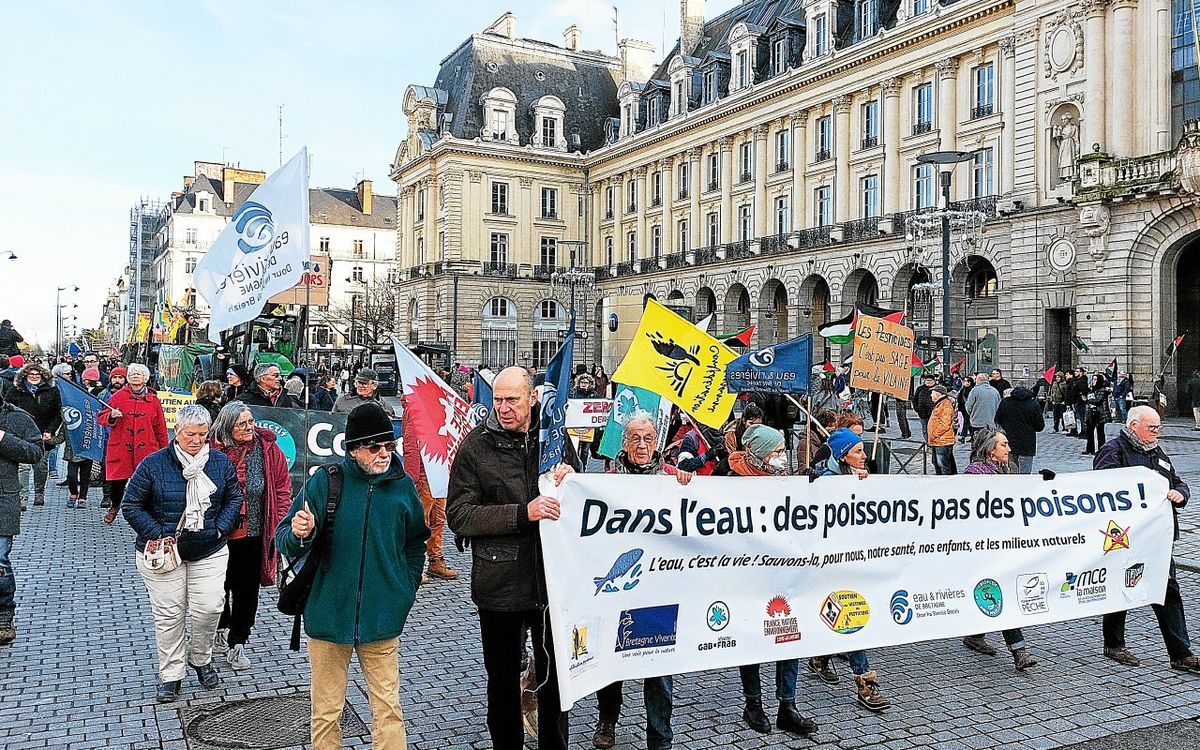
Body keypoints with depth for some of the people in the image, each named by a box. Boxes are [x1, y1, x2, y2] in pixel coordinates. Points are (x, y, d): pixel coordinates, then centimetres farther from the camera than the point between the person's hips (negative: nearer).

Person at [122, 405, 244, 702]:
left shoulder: (221, 462, 2)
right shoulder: (153, 464, -7)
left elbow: (234, 498, 12)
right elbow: (132, 506, -2)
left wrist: (220, 528, -3)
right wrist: (159, 535, -12)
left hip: (209, 551, 2)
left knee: (209, 607, -4)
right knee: (168, 613, 4)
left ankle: (200, 658, 24)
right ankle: (170, 675, 19)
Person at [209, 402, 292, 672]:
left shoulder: (268, 450, -6)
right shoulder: (213, 452, -9)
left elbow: (283, 486, 1)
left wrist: (279, 523, -4)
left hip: (254, 534, 0)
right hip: (219, 534, 0)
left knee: (247, 588, 8)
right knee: (220, 585, 17)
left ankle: (237, 643, 21)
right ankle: (221, 627, 43)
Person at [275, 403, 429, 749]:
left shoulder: (402, 484, 0)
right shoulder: (325, 481, -8)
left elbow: (415, 541, 15)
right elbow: (284, 541, -4)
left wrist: (407, 590, 7)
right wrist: (298, 535, -26)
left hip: (382, 618, 1)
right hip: (328, 614, -1)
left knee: (388, 708, 6)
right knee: (326, 712, 12)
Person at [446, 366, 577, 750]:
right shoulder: (477, 444, -6)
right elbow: (458, 514, -13)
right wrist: (522, 513, -24)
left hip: (551, 578, 2)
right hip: (499, 581, -2)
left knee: (555, 675, 14)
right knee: (502, 678, 15)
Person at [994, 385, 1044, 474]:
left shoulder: (1005, 402, -1)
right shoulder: (1034, 404, -5)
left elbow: (998, 422, 7)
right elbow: (1040, 426, -4)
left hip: (1009, 443, 2)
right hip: (1027, 446, -2)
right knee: (1025, 473, 3)